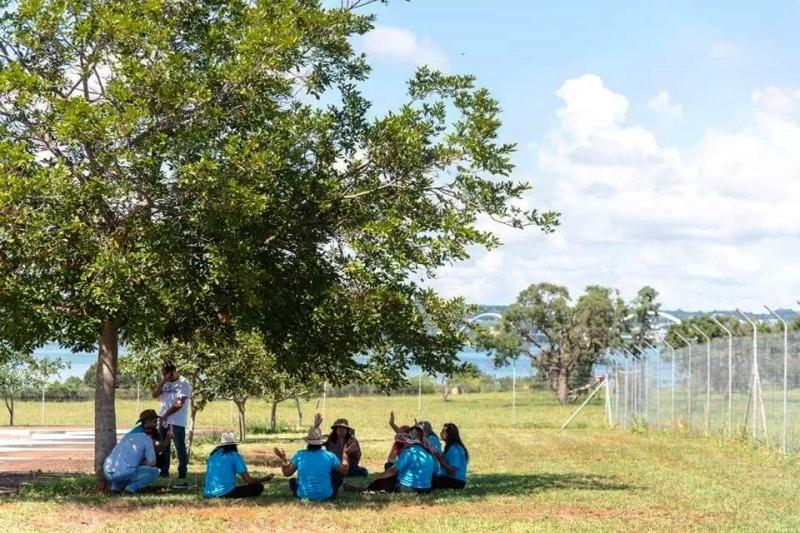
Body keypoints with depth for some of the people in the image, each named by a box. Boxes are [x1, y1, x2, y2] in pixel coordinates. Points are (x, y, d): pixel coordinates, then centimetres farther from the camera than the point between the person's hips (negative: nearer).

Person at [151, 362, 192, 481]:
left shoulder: (183, 384, -7)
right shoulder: (165, 384, 14)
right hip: (163, 421, 7)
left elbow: (179, 403, -14)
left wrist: (166, 414, -17)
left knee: (180, 447, -4)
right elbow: (155, 394, 2)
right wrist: (163, 381, -6)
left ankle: (182, 473, 1)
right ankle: (164, 472, 17)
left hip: (177, 422, -7)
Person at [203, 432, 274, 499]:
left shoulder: (213, 455, 15)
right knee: (258, 487, 1)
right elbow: (248, 480, -2)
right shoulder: (235, 456, 0)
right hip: (225, 493, -6)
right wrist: (265, 479, 15)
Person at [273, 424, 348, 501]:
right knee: (339, 474, 21)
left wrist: (283, 458, 16)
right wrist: (345, 455, 20)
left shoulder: (299, 455, -6)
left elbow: (287, 473, 1)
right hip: (326, 496, -1)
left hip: (304, 495, 1)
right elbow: (344, 470, 4)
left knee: (292, 481, 30)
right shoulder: (329, 456, -7)